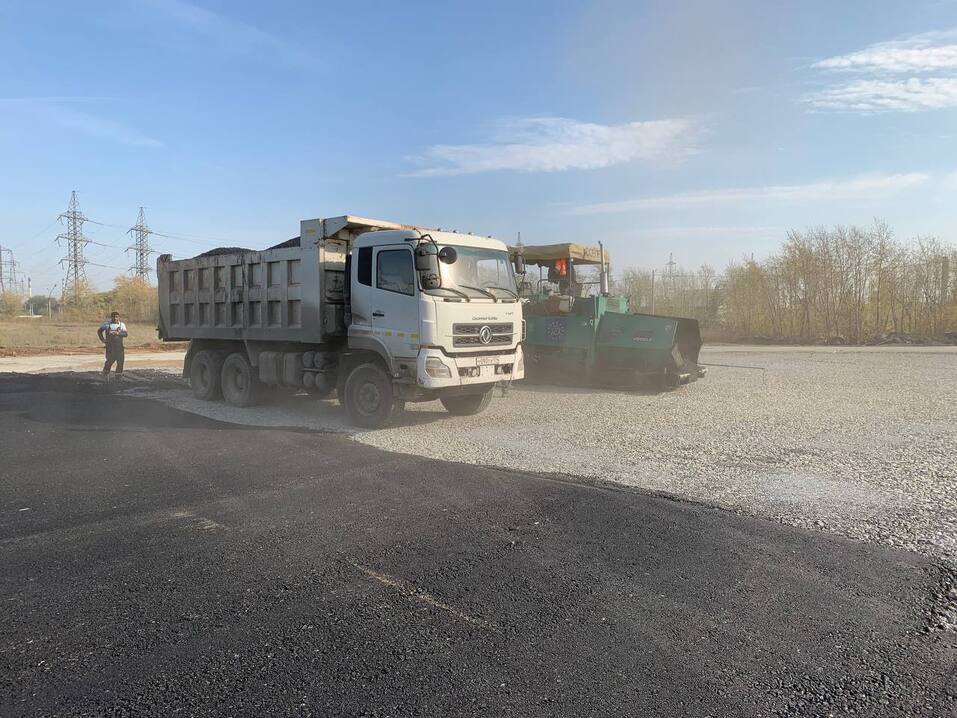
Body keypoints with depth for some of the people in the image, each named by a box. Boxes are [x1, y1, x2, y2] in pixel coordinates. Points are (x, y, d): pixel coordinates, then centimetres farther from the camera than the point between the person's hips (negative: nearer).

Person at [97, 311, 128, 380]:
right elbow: (99, 331, 16)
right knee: (110, 360, -7)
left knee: (120, 360, -3)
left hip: (119, 345, 1)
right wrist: (102, 339, 6)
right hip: (110, 345, -1)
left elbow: (125, 334, -8)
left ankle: (119, 375, 9)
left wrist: (118, 333, -25)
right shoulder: (107, 324, 3)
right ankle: (106, 373, 17)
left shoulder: (122, 325, 4)